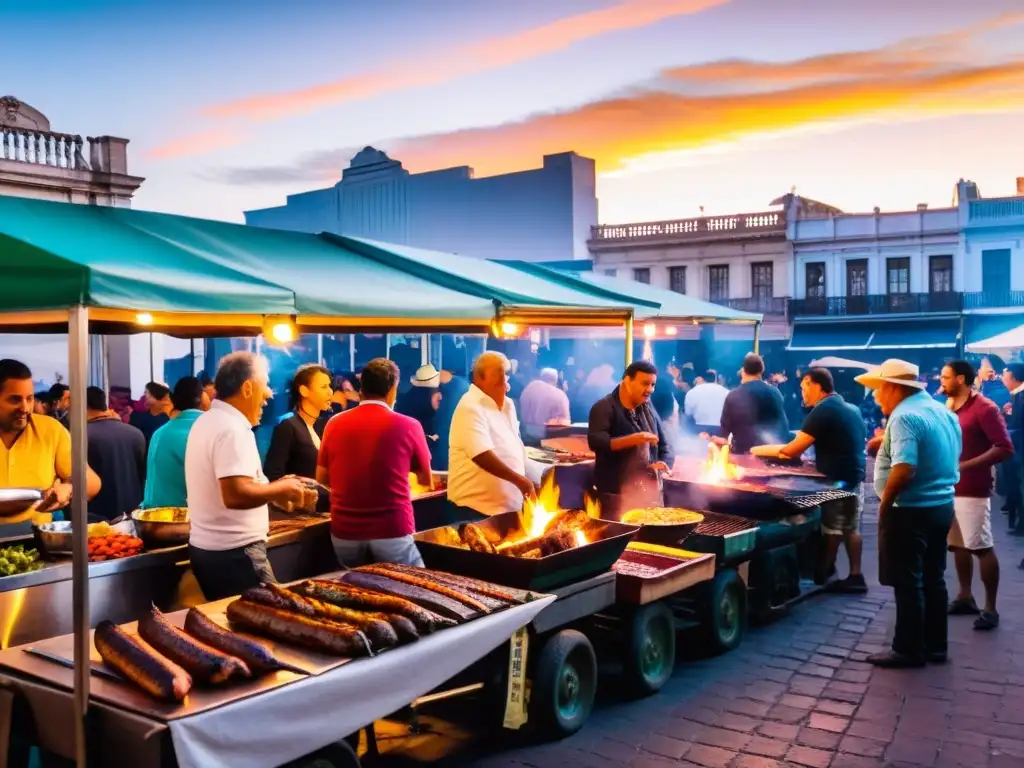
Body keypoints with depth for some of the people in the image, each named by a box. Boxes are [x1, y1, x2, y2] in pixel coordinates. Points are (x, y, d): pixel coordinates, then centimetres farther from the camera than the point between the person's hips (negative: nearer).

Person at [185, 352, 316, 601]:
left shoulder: (207, 421, 11)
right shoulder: (233, 429, -20)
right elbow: (235, 495, -30)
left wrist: (276, 493, 13)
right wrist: (282, 487, -16)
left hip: (206, 547, 10)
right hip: (234, 553, -10)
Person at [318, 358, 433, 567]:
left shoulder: (335, 423, 1)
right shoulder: (407, 425, -5)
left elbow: (322, 479, 13)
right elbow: (426, 481, 8)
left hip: (345, 533, 3)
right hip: (392, 532, -3)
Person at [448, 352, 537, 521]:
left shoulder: (507, 405, 12)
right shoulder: (471, 408, -16)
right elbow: (482, 456, -26)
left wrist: (525, 482, 11)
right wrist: (519, 480, -24)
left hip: (510, 504, 8)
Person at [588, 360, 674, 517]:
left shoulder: (648, 410, 14)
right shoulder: (604, 408, -7)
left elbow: (664, 445, 15)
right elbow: (595, 442, -21)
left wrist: (663, 464, -6)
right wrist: (632, 439, -31)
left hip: (651, 491, 6)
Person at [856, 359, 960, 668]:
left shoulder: (904, 416, -20)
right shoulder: (944, 412, 10)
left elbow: (904, 470, -30)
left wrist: (885, 503, -16)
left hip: (911, 511, -9)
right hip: (942, 506, 9)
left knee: (908, 584, 1)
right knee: (933, 580, 16)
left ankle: (909, 650, 9)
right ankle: (935, 645, 25)